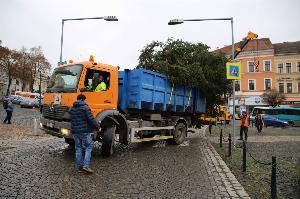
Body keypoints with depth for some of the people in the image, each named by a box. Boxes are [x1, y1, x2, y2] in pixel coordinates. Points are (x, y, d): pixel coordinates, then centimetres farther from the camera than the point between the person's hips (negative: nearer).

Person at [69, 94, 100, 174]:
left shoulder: (72, 109, 12)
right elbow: (91, 119, -15)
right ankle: (86, 166, -7)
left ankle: (79, 167, 15)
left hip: (75, 131, 6)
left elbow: (72, 120, 18)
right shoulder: (85, 107, -10)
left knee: (78, 149, 12)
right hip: (84, 131, -6)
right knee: (88, 147, 3)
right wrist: (98, 127, -5)